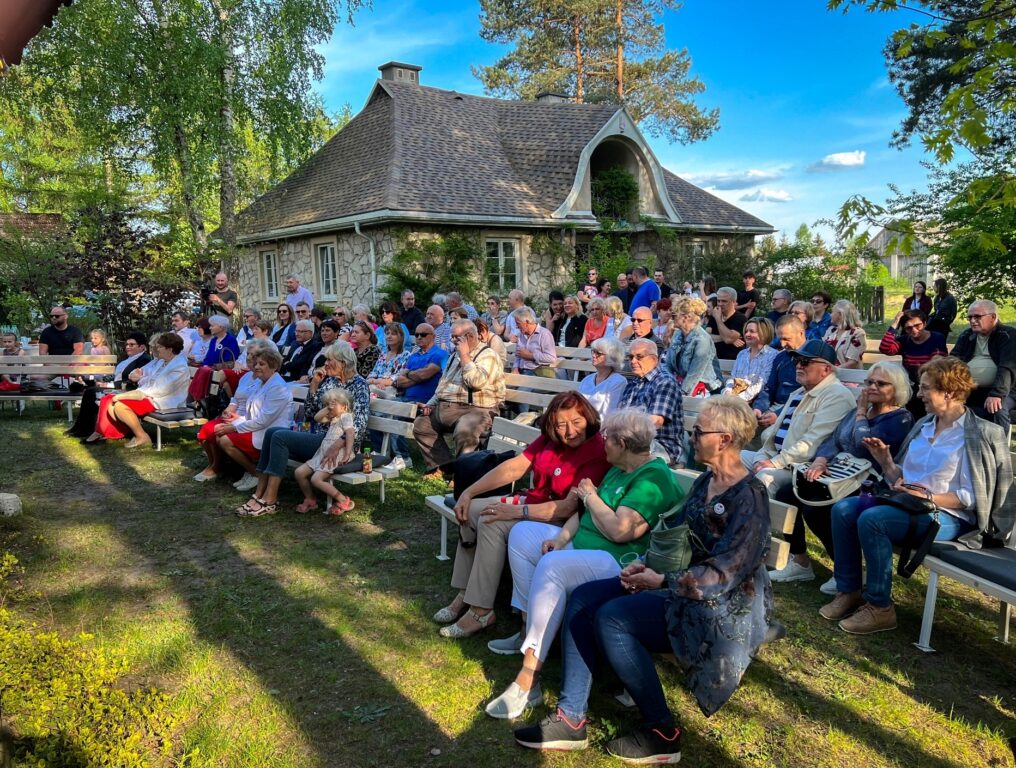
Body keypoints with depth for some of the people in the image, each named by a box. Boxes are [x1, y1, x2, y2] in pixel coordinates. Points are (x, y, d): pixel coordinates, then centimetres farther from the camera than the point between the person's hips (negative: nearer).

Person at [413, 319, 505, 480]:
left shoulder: (488, 356, -7)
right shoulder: (455, 356, 21)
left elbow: (477, 382, -24)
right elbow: (443, 383, 29)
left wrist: (465, 355, -16)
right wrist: (431, 404, 15)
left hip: (474, 410, -9)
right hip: (444, 408, 9)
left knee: (464, 431, -36)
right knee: (420, 424, 6)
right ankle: (442, 466, 8)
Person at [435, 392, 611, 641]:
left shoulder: (598, 454, -22)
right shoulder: (550, 439, 1)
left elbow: (570, 507, -26)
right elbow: (513, 467, 1)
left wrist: (517, 511, -27)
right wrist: (468, 492, -6)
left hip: (560, 520, -8)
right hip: (532, 501, 9)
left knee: (492, 523, -24)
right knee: (472, 510, -2)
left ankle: (481, 611, -16)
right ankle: (465, 594, 3)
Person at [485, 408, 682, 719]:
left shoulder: (654, 478, -18)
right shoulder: (618, 469, 14)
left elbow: (619, 530, -26)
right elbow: (585, 512, 14)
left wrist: (590, 496, -10)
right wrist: (562, 536, -4)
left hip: (619, 563, -11)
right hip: (582, 545, 11)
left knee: (552, 566, -35)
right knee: (521, 533, 9)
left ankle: (528, 679, -30)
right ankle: (529, 629, 6)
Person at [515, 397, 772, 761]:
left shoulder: (749, 497, -19)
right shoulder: (705, 481, 8)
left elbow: (724, 575, -24)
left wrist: (661, 582, -19)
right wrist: (648, 565, -4)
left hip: (724, 611, -9)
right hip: (686, 586, 9)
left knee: (612, 619, -26)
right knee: (584, 599, -6)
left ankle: (662, 733, -8)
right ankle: (570, 719, -5)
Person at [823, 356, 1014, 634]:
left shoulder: (979, 435, -7)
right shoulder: (923, 425, 15)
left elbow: (972, 498, -13)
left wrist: (929, 497, -20)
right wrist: (885, 460, -1)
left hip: (947, 516, -8)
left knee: (871, 520, -31)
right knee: (843, 509, -14)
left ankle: (879, 608, -18)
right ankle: (848, 591, -7)